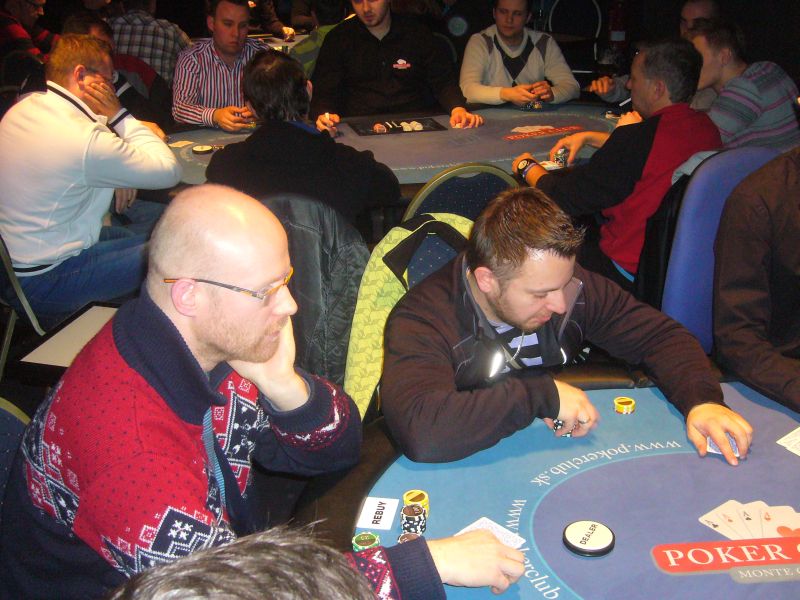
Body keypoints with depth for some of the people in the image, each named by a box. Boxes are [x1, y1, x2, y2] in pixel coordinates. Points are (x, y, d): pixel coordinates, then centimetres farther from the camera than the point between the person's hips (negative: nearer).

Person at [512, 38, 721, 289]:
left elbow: (566, 198, -16)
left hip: (630, 274, -8)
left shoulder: (639, 137, -25)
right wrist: (589, 137, 24)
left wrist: (528, 168, 3)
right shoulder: (707, 129, -1)